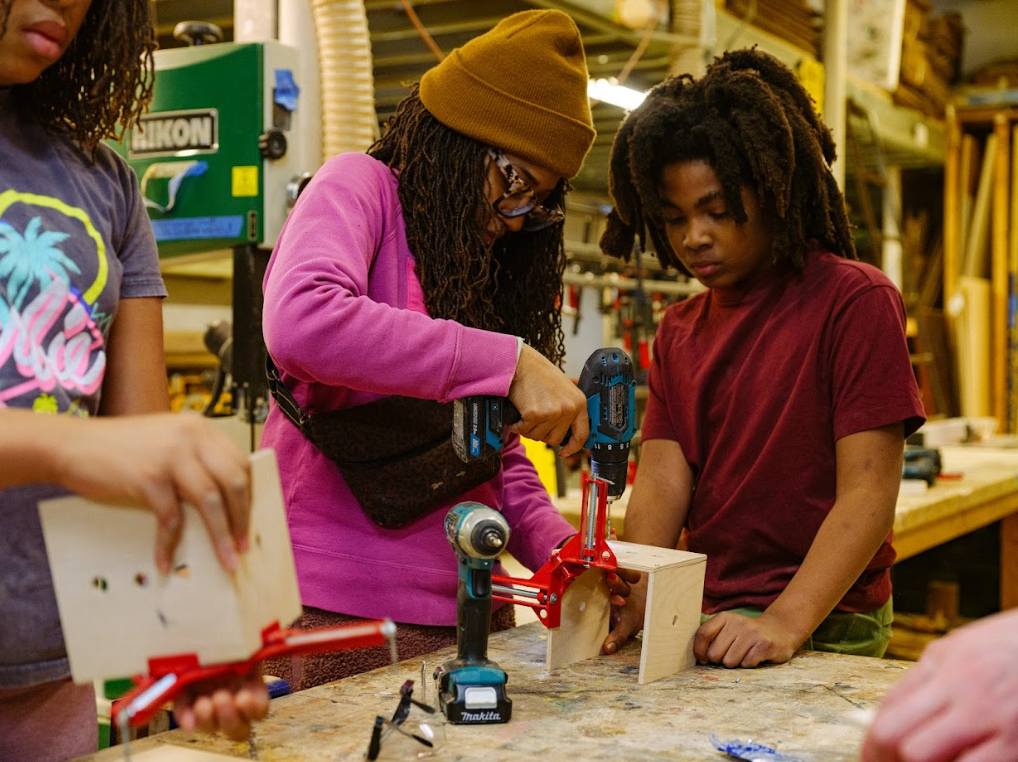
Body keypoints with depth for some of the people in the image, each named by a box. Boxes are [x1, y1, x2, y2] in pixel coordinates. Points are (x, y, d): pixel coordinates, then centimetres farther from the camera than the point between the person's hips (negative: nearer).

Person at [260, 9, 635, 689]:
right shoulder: (360, 187, -5)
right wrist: (507, 361, -27)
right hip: (344, 609, -7)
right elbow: (298, 321, -28)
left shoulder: (486, 264, 17)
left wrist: (557, 545, -2)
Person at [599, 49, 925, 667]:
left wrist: (786, 623, -22)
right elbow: (662, 482, 5)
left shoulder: (857, 300, -5)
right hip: (706, 623, 5)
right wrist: (635, 600, -12)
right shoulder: (678, 331, 15)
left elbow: (866, 495, -11)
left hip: (824, 627, -5)